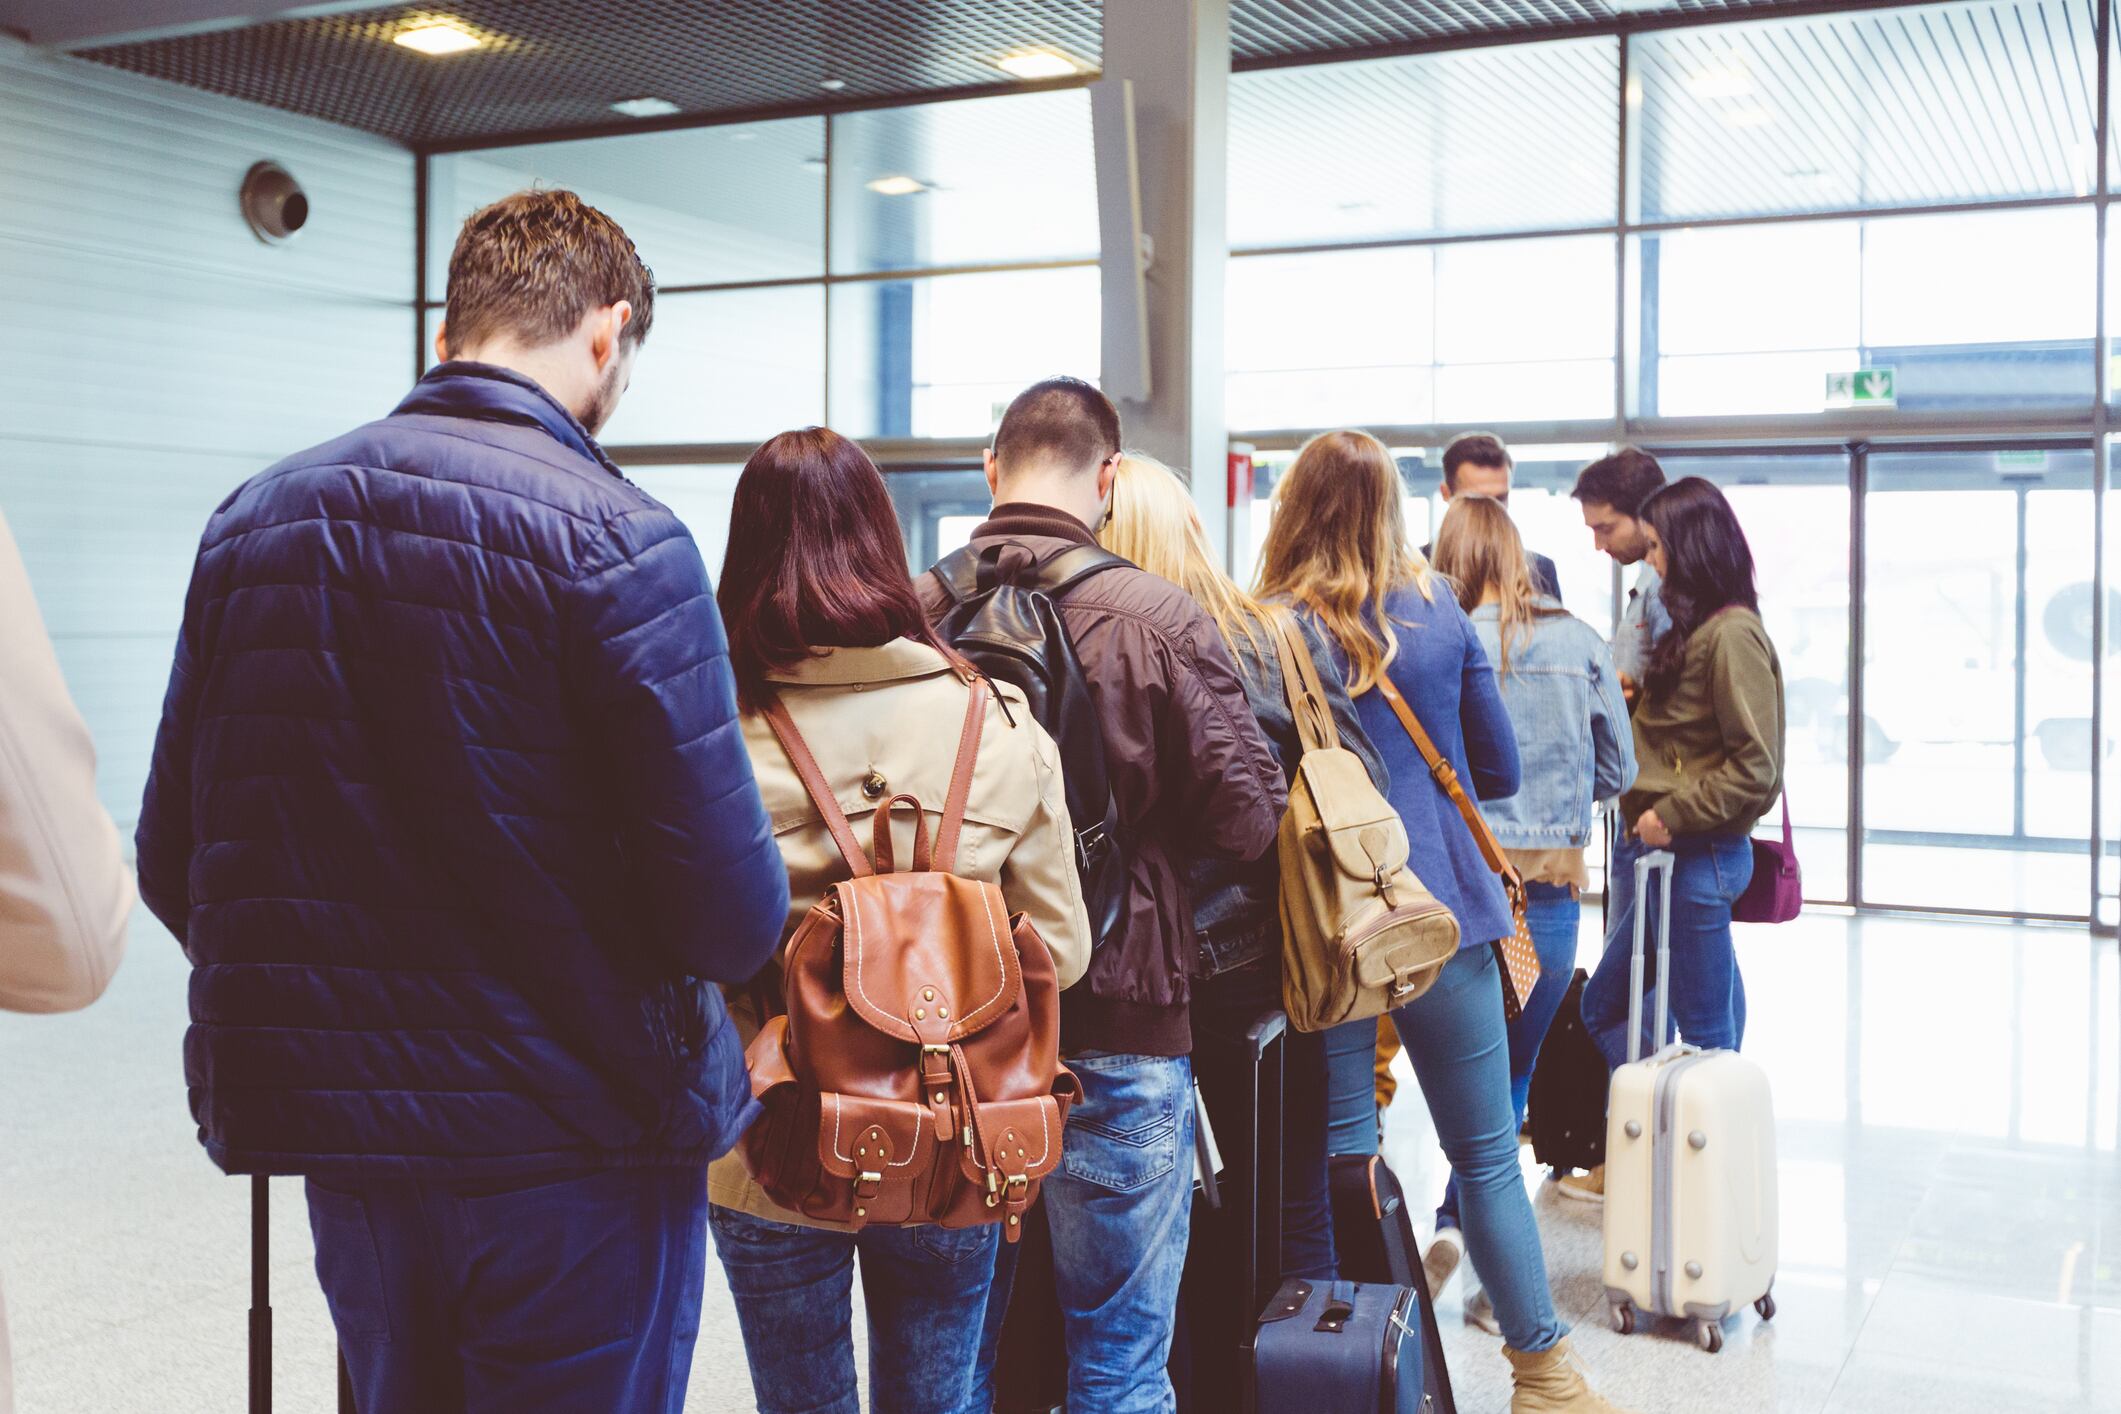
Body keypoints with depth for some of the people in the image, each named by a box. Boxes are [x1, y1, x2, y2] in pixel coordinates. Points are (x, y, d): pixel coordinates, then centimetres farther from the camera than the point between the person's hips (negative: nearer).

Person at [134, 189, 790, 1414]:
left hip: (337, 1139, 6)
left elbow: (172, 866, 4)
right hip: (577, 1146, -5)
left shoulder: (251, 520, 3)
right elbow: (732, 911, -19)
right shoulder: (617, 540, -15)